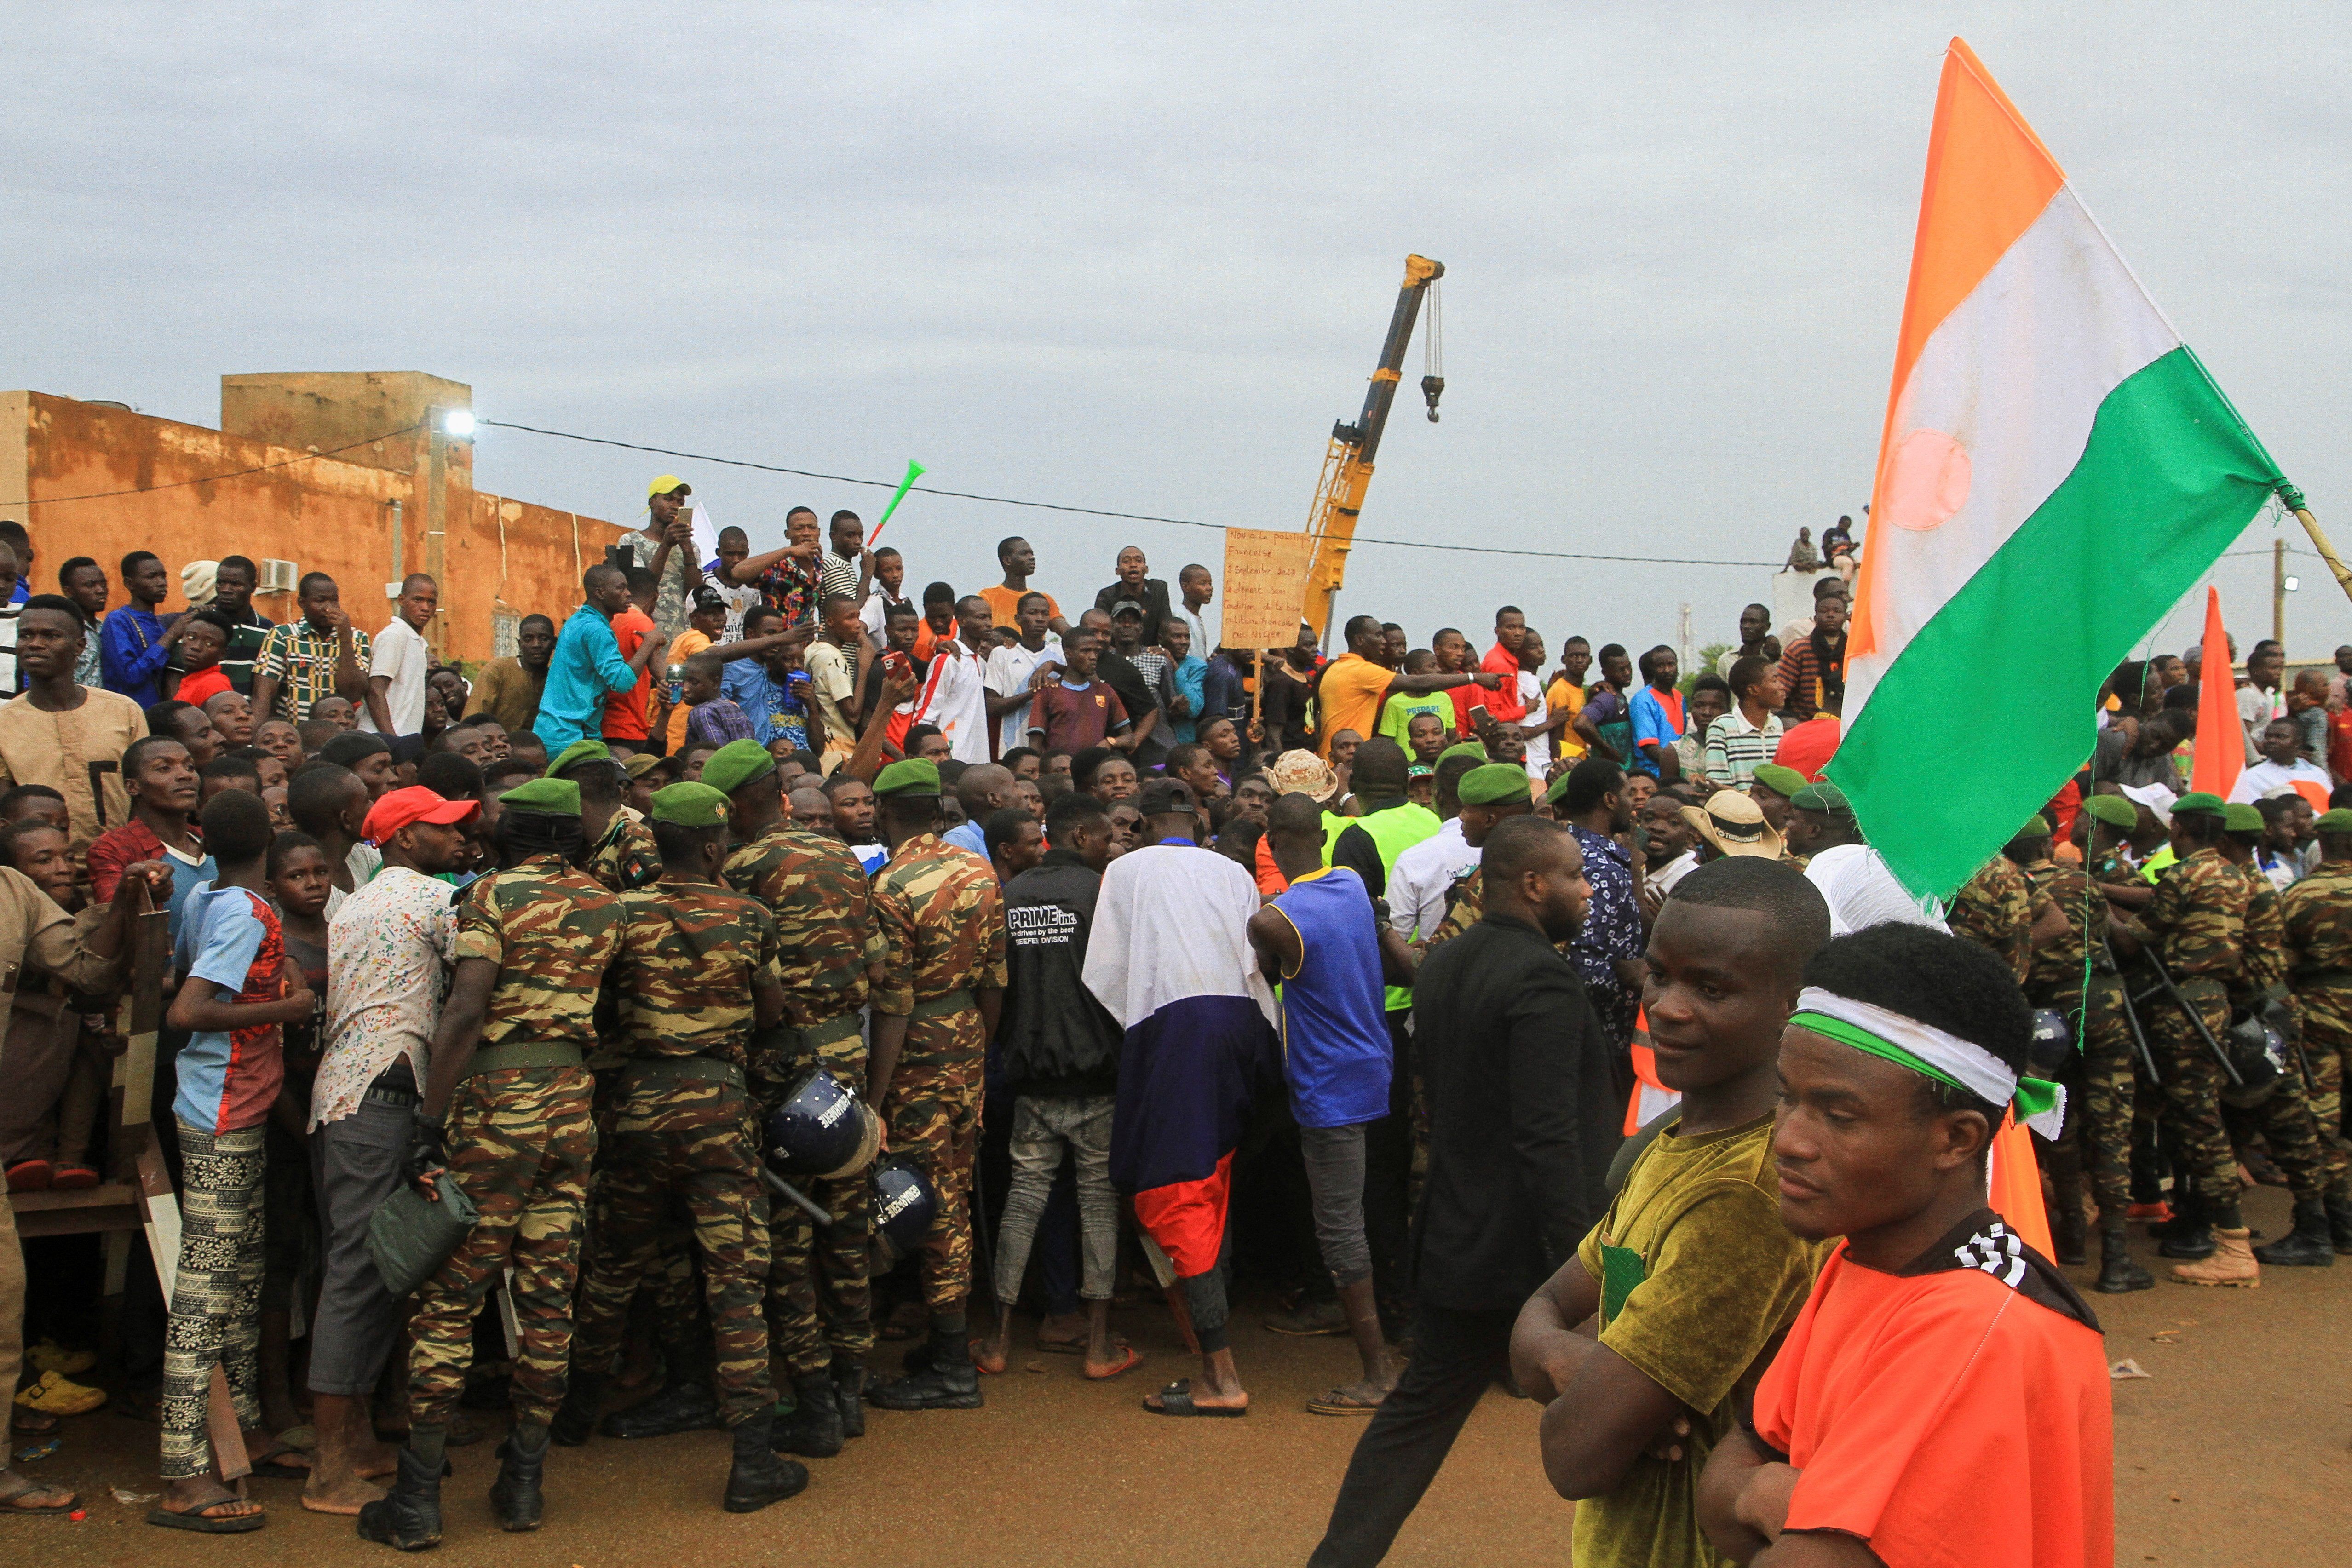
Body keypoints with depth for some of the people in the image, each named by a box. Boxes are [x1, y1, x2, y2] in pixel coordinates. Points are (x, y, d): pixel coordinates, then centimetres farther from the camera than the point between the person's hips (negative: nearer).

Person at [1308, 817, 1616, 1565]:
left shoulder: (1441, 964, 8)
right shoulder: (1542, 978, -19)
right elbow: (1550, 1138, -24)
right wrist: (1582, 1263, -21)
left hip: (1457, 1242, 8)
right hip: (1535, 1250, -8)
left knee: (1420, 1407, 16)